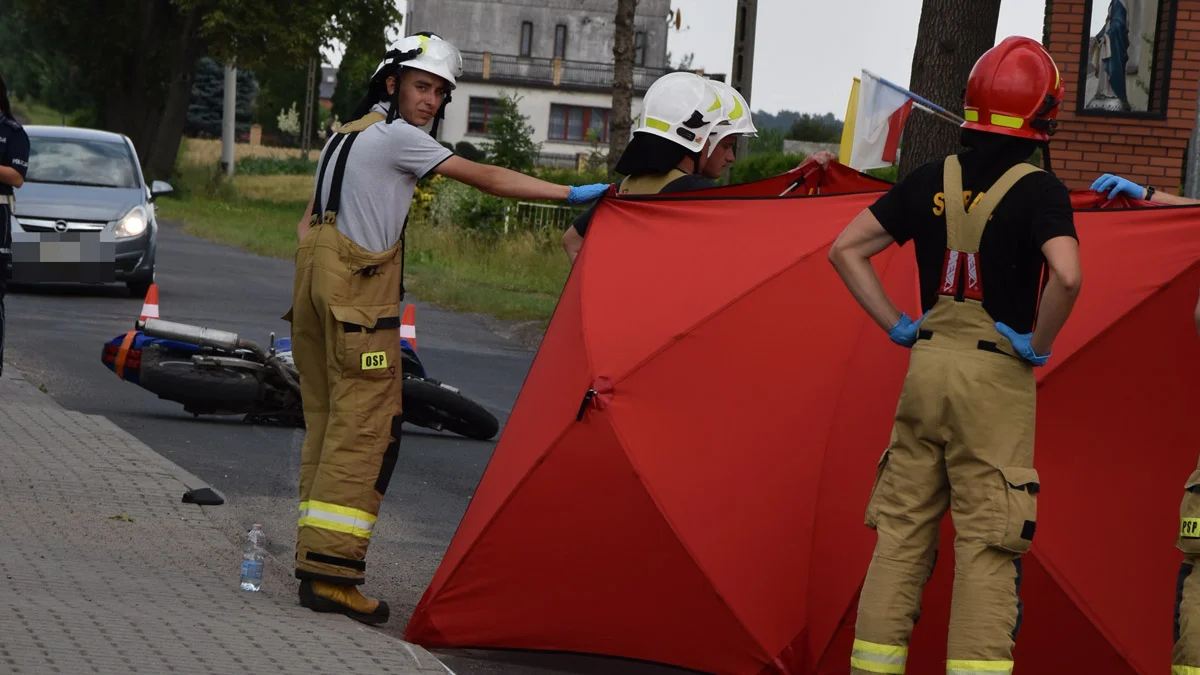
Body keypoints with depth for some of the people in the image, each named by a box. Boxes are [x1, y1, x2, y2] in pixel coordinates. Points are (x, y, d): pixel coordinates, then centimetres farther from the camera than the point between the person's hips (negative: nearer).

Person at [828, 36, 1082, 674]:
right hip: (997, 380, -5)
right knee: (988, 546, 0)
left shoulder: (931, 181, 5)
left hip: (928, 364, 5)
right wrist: (1040, 345, -9)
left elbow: (846, 250, 7)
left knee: (901, 530, 11)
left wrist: (898, 326, 9)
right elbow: (1066, 276, -25)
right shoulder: (1037, 191, -9)